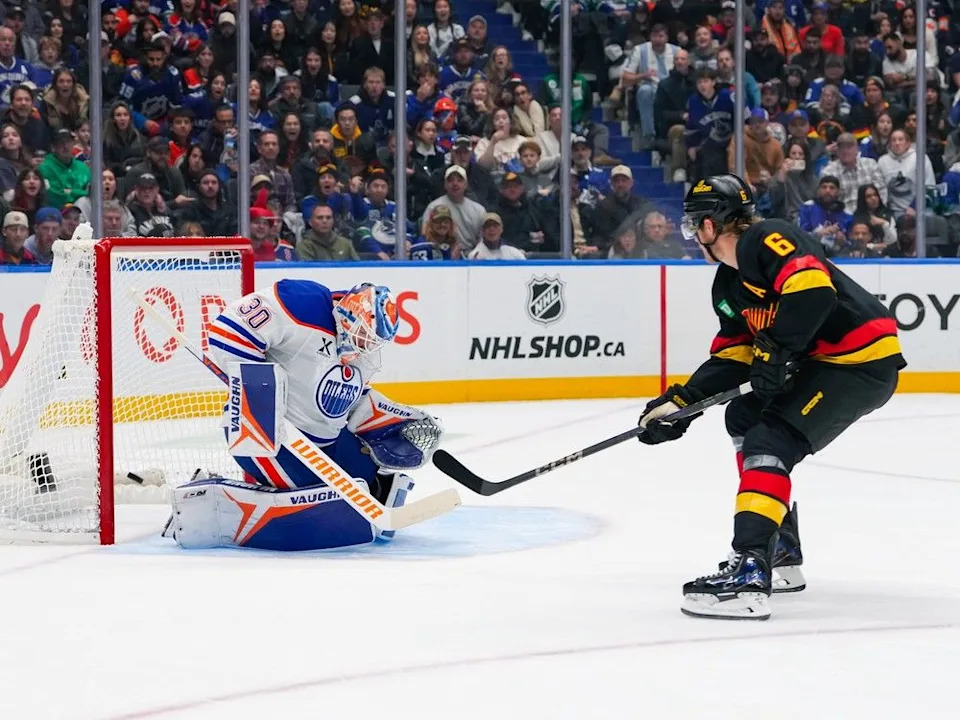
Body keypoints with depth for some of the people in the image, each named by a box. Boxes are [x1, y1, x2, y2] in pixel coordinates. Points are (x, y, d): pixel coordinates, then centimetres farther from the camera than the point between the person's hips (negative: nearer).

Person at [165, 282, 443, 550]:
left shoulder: (366, 352, 6)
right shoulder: (305, 303, -21)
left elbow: (355, 401, 20)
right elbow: (228, 331, -24)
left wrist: (409, 423, 10)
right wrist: (258, 384, -27)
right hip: (268, 435, -10)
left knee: (381, 486, 12)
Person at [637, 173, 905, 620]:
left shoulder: (766, 240, -16)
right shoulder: (728, 285, 15)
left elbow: (814, 288, -31)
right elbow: (732, 358, 18)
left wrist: (776, 349, -27)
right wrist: (680, 403, 10)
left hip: (864, 359, -11)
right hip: (819, 361, 11)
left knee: (768, 444, -19)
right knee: (744, 419, 23)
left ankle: (749, 575, -28)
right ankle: (782, 555, 26)